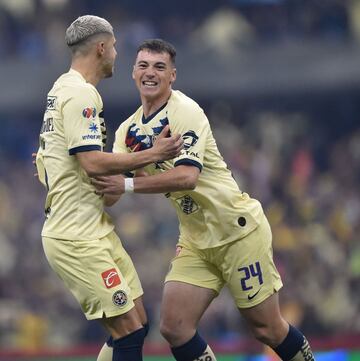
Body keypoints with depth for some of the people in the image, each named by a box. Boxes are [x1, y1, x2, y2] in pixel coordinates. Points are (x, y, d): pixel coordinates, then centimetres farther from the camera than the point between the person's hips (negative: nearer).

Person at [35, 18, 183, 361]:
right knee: (129, 332, -12)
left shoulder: (62, 89, 18)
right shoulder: (81, 93, -14)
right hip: (77, 237, -10)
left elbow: (42, 165, 26)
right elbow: (92, 163, -24)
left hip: (95, 230, 10)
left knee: (136, 326, 10)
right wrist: (154, 154, -16)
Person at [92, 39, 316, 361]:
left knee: (267, 329, 0)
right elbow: (107, 188, 0)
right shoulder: (129, 130, 6)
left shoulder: (185, 111, -16)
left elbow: (187, 176, -29)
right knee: (174, 328, -7)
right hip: (196, 239, 7)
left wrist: (128, 184, -31)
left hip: (238, 229, -7)